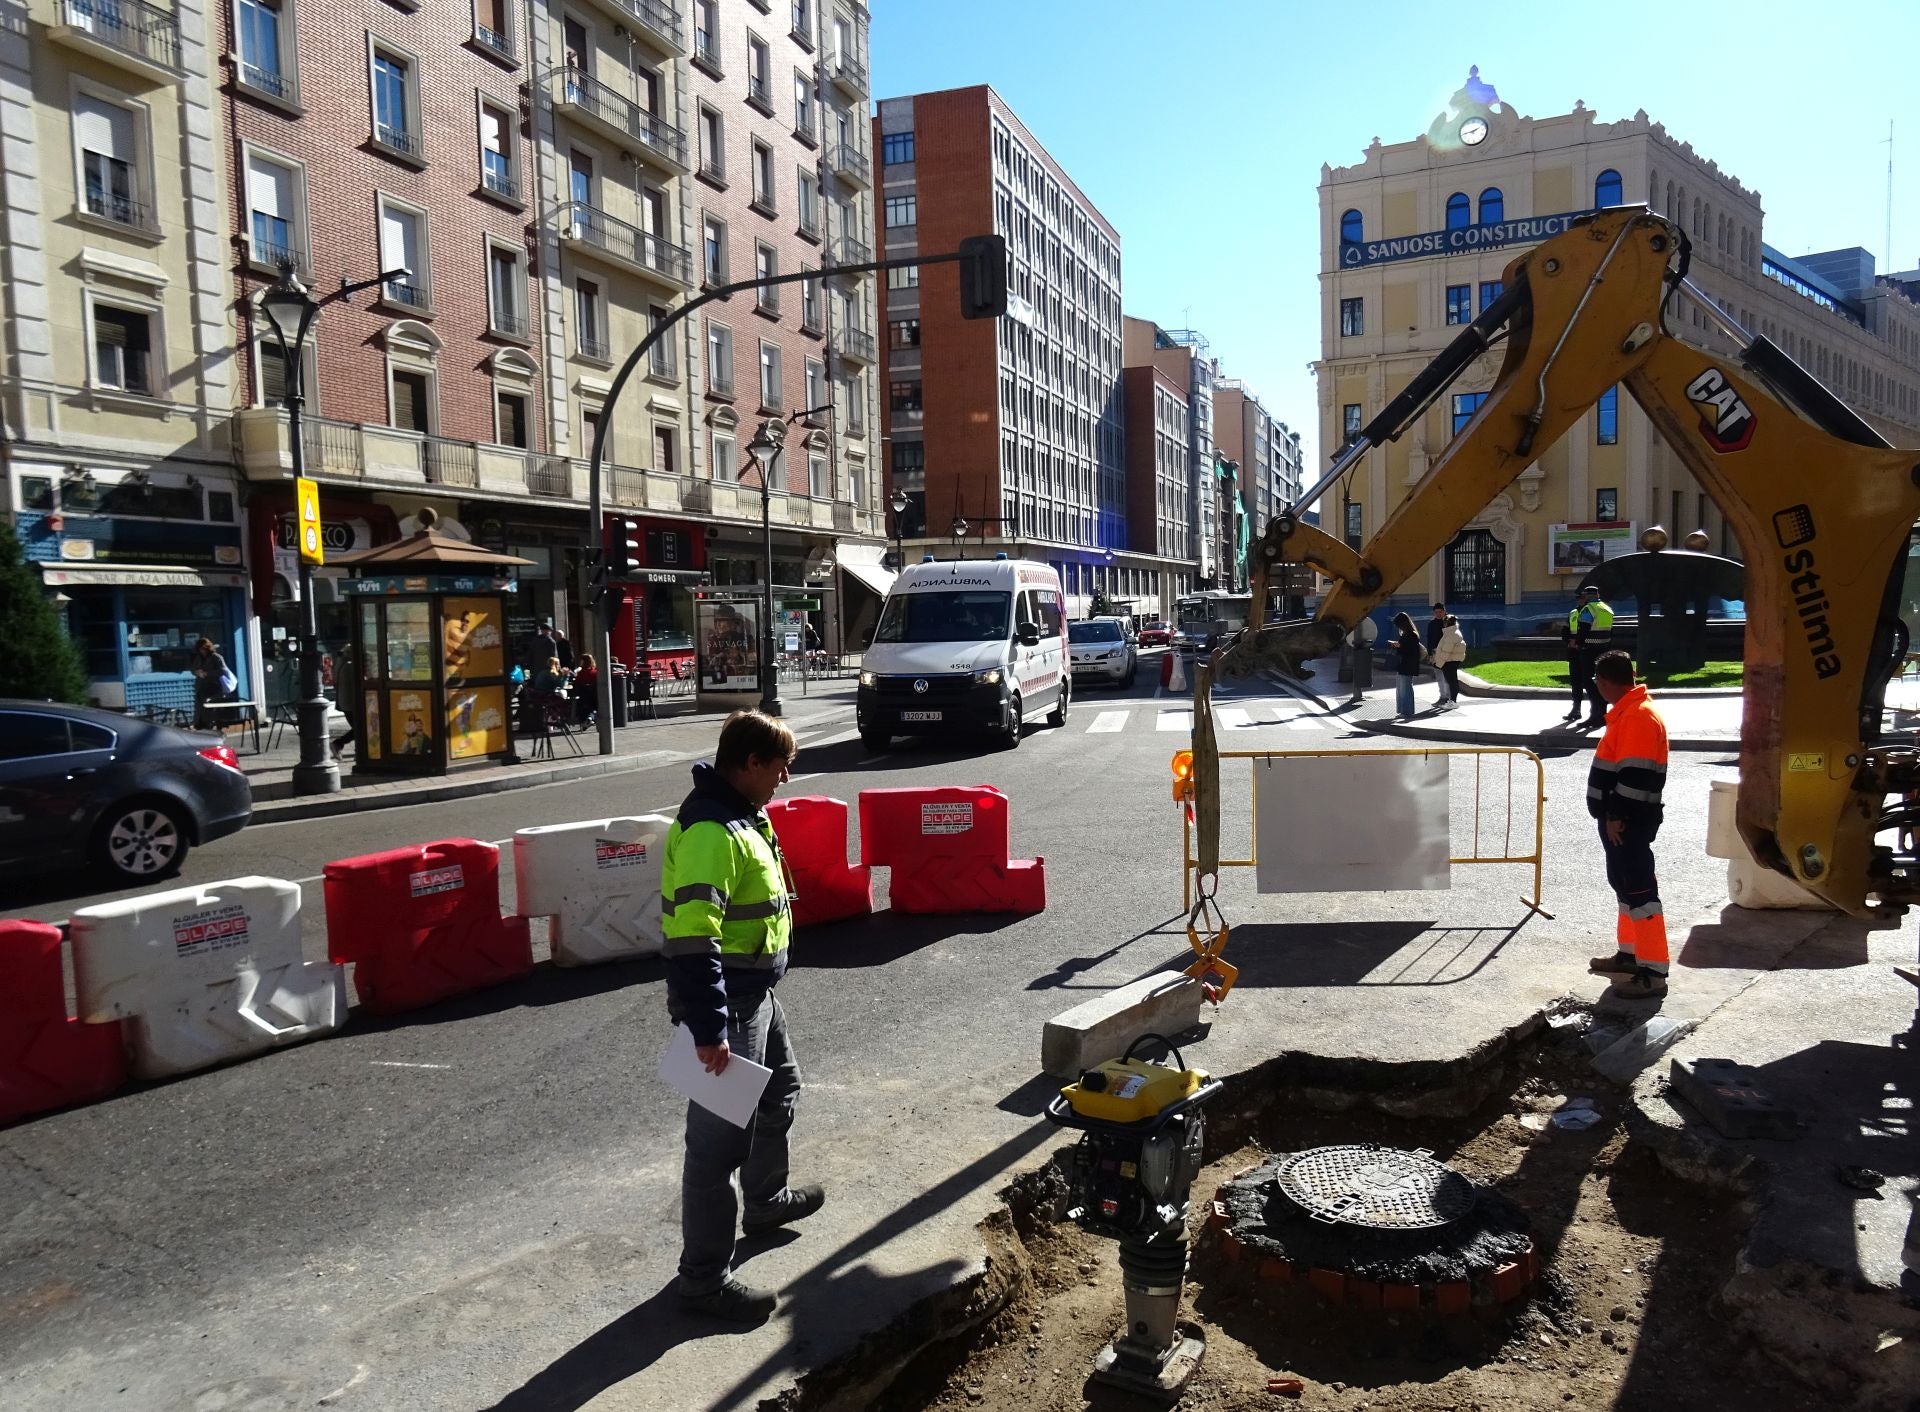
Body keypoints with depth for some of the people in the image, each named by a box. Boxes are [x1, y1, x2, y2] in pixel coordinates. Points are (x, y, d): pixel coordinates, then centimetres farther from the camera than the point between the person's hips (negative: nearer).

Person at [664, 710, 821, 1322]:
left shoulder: (743, 815, 8)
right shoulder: (711, 831, -26)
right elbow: (693, 938, -31)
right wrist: (710, 1029, -31)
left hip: (756, 993, 11)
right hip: (725, 1003, -11)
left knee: (779, 1092, 29)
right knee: (720, 1139, -1)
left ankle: (766, 1200, 51)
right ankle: (705, 1279, 13)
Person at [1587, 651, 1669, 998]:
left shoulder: (1639, 716, -19)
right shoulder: (1627, 712, 13)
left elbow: (1635, 774, -23)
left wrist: (1617, 817, -20)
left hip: (1629, 822, -11)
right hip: (1619, 818, 11)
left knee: (1638, 889, -7)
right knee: (1624, 884, 18)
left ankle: (1654, 972, -4)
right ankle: (1629, 953, 30)